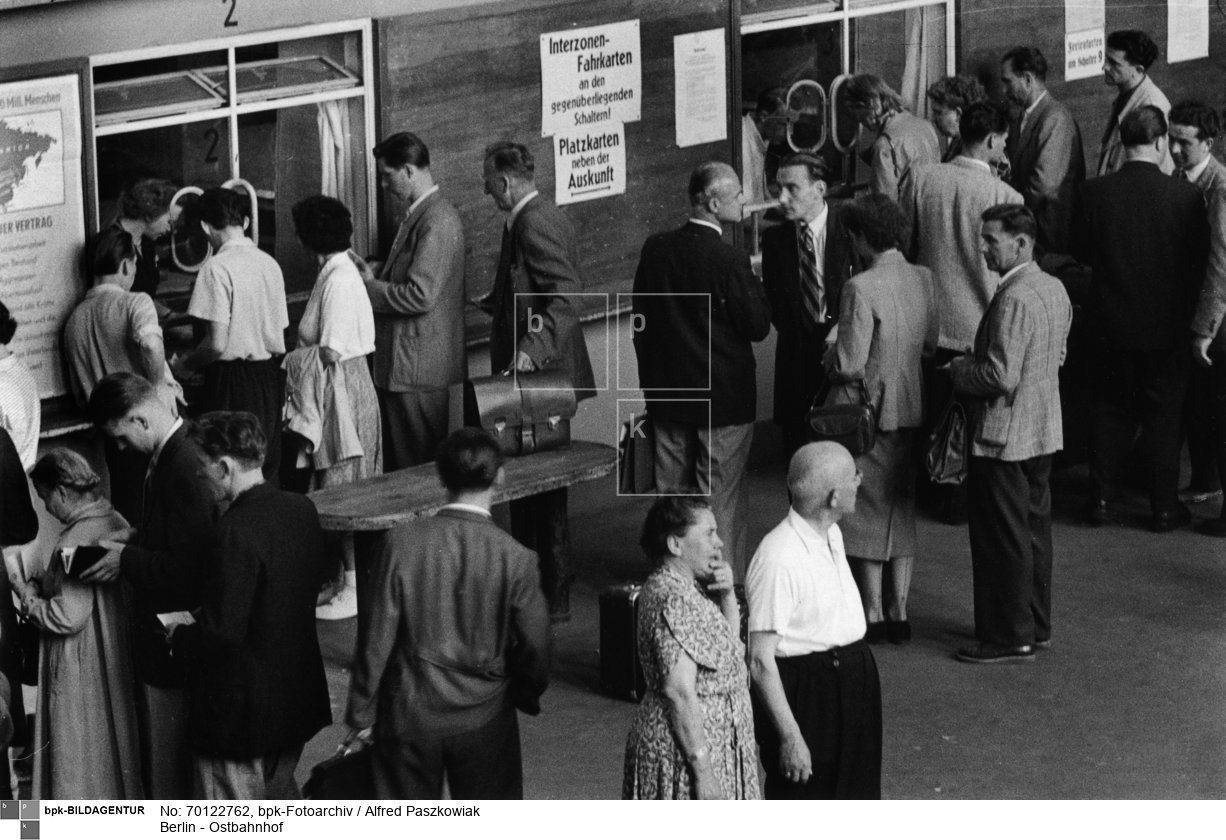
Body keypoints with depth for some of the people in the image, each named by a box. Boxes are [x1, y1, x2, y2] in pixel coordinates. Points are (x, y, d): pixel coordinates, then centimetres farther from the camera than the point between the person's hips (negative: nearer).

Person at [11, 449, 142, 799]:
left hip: (80, 669, -9)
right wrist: (44, 584, 9)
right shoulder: (116, 523, 2)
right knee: (113, 741, 20)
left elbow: (68, 617, -26)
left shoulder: (75, 543, -25)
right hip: (115, 660, 9)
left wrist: (28, 597, -10)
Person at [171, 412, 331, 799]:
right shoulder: (302, 510, 0)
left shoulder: (238, 531, -26)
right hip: (297, 695, 8)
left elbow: (223, 633, -27)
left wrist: (180, 636, -6)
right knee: (280, 794, 25)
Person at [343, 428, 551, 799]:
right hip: (484, 720, -1)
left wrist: (361, 714, 1)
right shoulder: (515, 558, -15)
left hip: (410, 714, 1)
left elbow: (378, 638, -9)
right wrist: (526, 696, 14)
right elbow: (535, 646, -8)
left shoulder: (403, 543, -13)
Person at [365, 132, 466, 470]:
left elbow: (420, 295, -23)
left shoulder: (438, 221, -17)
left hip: (420, 370, -10)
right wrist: (372, 276, 9)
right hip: (401, 366, 10)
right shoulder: (418, 215, 15)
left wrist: (367, 289, -13)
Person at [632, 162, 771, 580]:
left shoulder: (655, 250, -2)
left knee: (672, 496, 14)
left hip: (667, 395, 5)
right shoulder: (730, 260, -20)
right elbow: (758, 326, -15)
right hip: (724, 399, -5)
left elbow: (641, 322, 7)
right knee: (721, 500, 4)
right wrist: (755, 287, 2)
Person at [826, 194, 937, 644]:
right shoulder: (922, 278, -1)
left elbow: (850, 363, -20)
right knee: (900, 513, 15)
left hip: (867, 410, -6)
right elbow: (932, 343, 8)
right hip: (912, 409, 6)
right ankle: (899, 612, 18)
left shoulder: (861, 288, -20)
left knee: (864, 513, 6)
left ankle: (872, 613, 10)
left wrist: (831, 360, 1)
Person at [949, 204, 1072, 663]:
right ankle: (1036, 625, 27)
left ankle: (1009, 637, 7)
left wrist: (959, 369, -9)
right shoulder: (1054, 289, 6)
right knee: (1034, 530, 17)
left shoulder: (1013, 299, -24)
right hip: (1043, 431, 10)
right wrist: (975, 363, 16)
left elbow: (1001, 376, -27)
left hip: (1004, 435, -10)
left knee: (1003, 539, 0)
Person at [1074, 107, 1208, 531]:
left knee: (1111, 411, 16)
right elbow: (1199, 261, -6)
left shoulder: (1095, 192, -11)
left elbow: (1082, 252, 1)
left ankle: (1101, 499, 18)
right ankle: (1164, 507, 15)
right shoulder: (1186, 195, -15)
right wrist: (1187, 311, 11)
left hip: (1111, 321, 1)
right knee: (1163, 417, 10)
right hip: (1166, 324, -1)